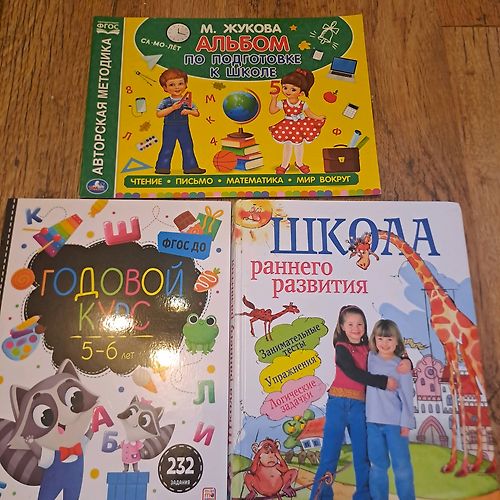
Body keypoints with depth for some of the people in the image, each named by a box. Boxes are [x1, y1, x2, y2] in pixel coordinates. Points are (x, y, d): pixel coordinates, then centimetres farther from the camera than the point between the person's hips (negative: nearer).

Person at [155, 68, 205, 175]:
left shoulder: (187, 101, 1)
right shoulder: (166, 102, -5)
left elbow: (197, 113, 1)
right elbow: (158, 114, -15)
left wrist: (189, 111, -20)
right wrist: (172, 108, -22)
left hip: (184, 129, 2)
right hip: (169, 129, -2)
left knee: (188, 148, 7)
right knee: (167, 148, 3)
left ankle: (190, 167, 16)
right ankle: (163, 167, 11)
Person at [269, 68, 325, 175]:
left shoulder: (303, 104, -14)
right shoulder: (282, 104, -14)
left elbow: (309, 114, 0)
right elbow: (272, 111, -8)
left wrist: (318, 118, -8)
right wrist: (274, 98, -16)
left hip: (300, 127, 0)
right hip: (287, 128, 0)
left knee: (299, 146, 17)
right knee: (287, 146, 12)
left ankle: (299, 163, 39)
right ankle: (285, 164, 32)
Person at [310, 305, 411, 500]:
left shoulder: (369, 349, 9)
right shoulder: (341, 347, -3)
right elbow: (354, 373, -15)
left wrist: (406, 362, -7)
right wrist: (383, 382, -16)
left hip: (359, 406, 4)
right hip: (338, 403, -4)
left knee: (362, 455, 10)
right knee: (329, 454, 3)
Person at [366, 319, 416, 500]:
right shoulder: (370, 359, 3)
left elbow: (407, 396, -5)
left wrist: (406, 423, -8)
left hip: (395, 423, -3)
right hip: (373, 421, 3)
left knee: (401, 466, 3)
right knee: (378, 465, 13)